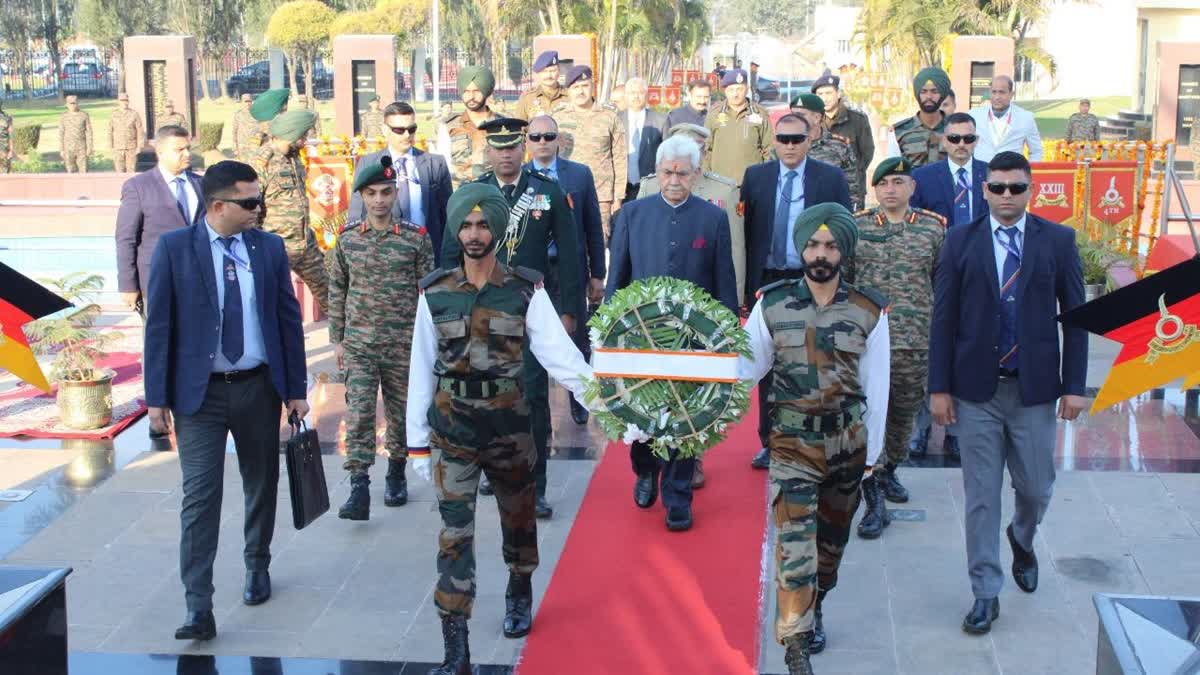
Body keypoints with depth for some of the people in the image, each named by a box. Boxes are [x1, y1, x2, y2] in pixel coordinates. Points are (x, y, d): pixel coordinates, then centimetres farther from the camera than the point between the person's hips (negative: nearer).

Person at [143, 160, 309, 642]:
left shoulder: (269, 247, 2)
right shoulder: (174, 248, -6)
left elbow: (289, 319, 6)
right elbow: (158, 325, -4)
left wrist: (296, 390, 4)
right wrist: (157, 398, -7)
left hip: (259, 387, 3)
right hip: (199, 392, -3)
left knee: (261, 485, 16)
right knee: (200, 495, -8)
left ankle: (257, 567, 39)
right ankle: (198, 608, -5)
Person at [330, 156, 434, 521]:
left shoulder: (416, 237, -3)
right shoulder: (347, 238, 2)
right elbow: (337, 291, 9)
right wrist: (337, 339, 7)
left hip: (403, 344, 0)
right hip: (359, 344, 1)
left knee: (400, 414, 11)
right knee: (358, 415, -8)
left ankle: (396, 474, 32)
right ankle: (359, 490, -8)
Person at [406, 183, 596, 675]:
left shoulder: (526, 290, -7)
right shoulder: (435, 292, -3)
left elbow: (560, 353, -13)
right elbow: (422, 369, 2)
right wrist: (417, 441, 3)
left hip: (509, 424, 0)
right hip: (452, 428, 0)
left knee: (518, 517, 19)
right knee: (455, 533, -4)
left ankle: (520, 595, 48)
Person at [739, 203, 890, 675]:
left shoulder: (869, 312, -4)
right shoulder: (771, 305, -4)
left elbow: (875, 387, 2)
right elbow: (746, 369, 1)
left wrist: (871, 453, 5)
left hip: (847, 441, 2)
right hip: (793, 442, -2)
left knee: (832, 537, 17)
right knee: (795, 541, -11)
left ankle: (814, 608, 42)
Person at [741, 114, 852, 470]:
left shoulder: (831, 178, -1)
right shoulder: (755, 177, 4)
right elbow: (747, 232, 4)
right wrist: (748, 284, -1)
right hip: (767, 281, 2)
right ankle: (771, 442, 18)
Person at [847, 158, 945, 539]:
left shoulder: (934, 229, 3)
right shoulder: (856, 227, 2)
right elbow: (841, 280, 9)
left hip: (915, 341, 2)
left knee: (904, 414, 15)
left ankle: (888, 471, 40)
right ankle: (874, 501, -6)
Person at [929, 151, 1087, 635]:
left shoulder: (1058, 240, 1)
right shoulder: (961, 241, 0)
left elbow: (1075, 316, 2)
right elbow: (943, 318, 0)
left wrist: (1074, 385, -2)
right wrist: (939, 387, -3)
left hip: (1034, 389, 1)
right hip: (977, 390, 0)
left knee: (1036, 489, 10)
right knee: (981, 496, 4)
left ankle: (1022, 540, 44)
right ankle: (986, 594, 15)